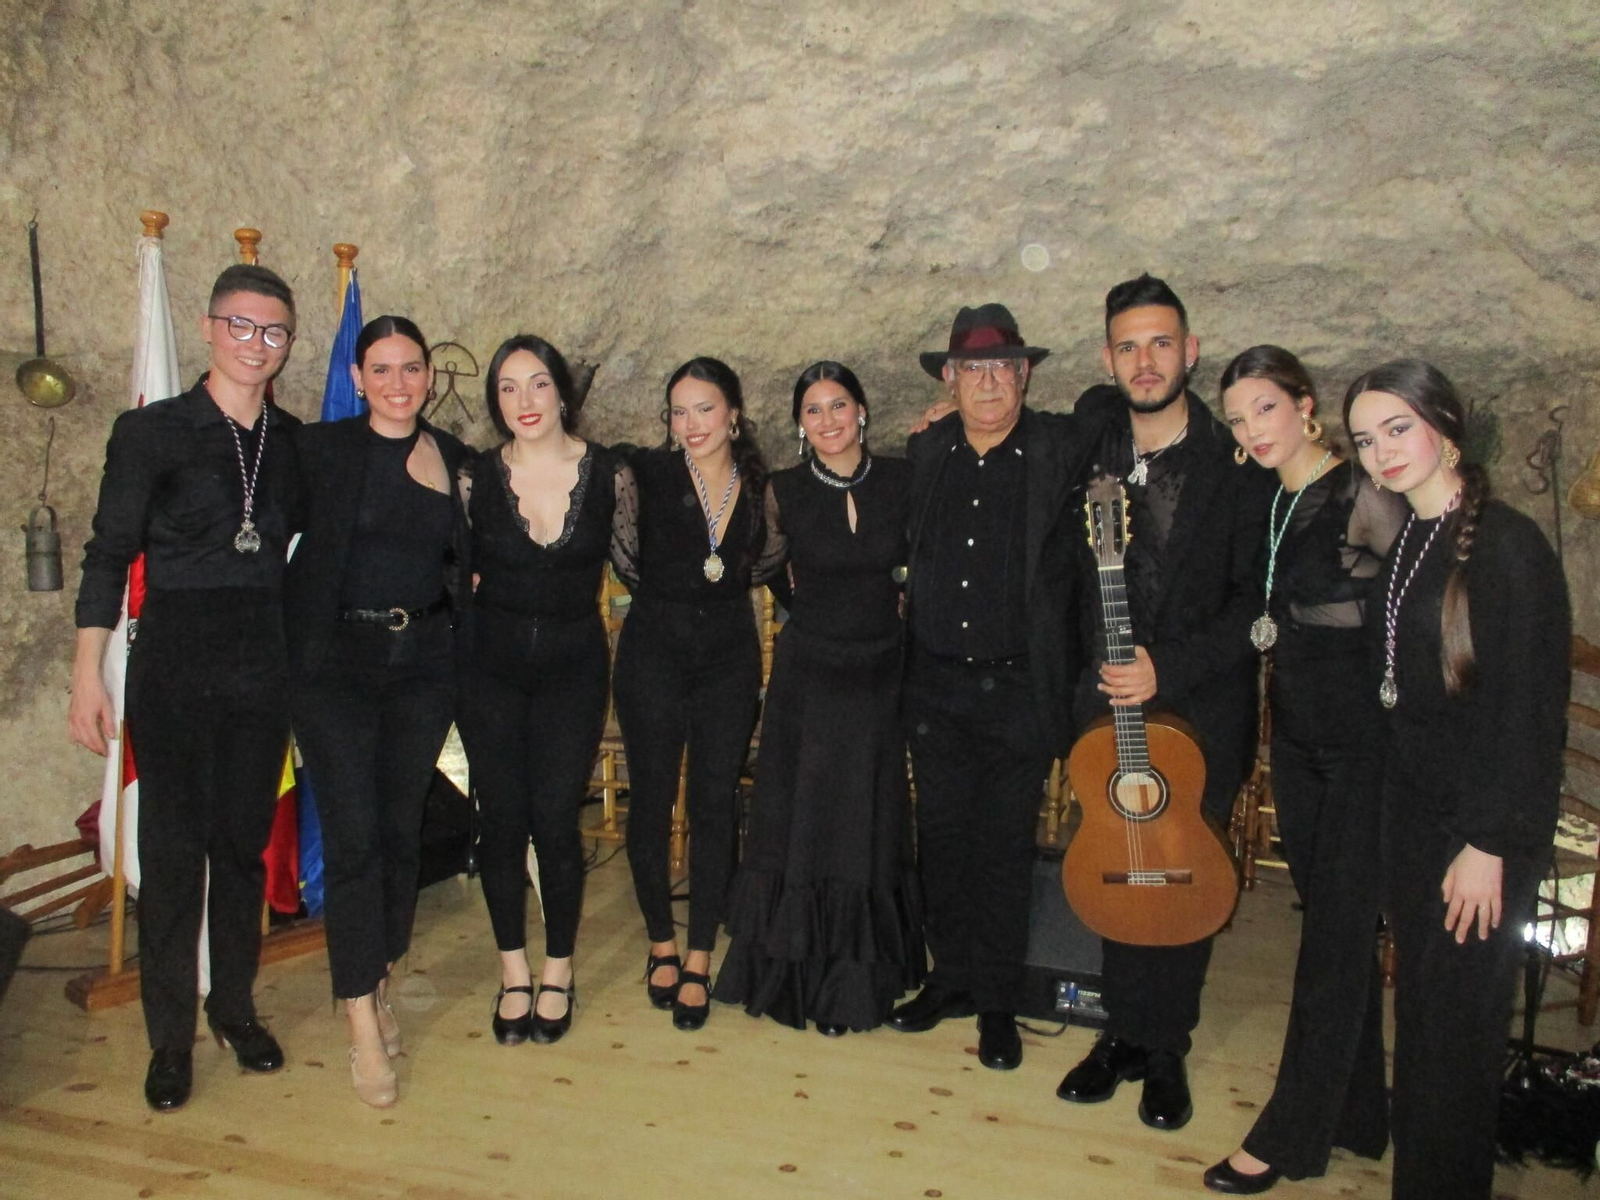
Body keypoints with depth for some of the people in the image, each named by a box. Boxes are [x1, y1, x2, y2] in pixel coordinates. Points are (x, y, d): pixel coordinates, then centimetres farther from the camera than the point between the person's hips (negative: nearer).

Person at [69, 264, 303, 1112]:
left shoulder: (293, 440, 7)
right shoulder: (152, 431, -3)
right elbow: (108, 555, -4)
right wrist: (88, 675, -9)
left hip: (263, 662, 3)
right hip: (174, 664, -3)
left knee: (244, 842, 11)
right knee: (172, 849, 2)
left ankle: (234, 1004, 27)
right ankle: (170, 1035, 16)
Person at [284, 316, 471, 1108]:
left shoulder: (455, 460, 8)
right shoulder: (319, 450, -2)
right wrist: (293, 649, -10)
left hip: (422, 663, 3)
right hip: (335, 662, -3)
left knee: (402, 831, 9)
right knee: (352, 838, -5)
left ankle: (378, 984, 28)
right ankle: (363, 1025, 4)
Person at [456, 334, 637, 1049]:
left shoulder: (608, 473, -5)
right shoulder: (476, 476, -4)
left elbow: (632, 562, 7)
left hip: (574, 665, -1)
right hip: (492, 666, 1)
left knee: (556, 820, -3)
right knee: (501, 820, 5)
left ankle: (558, 971, 19)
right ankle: (513, 971, 23)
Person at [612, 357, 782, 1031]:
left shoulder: (761, 488, 4)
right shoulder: (649, 474, -5)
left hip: (729, 656, 2)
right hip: (654, 650, -2)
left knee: (715, 805, 4)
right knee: (650, 803, 5)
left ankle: (700, 958, 17)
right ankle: (661, 943, 25)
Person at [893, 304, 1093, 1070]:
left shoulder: (1064, 449, -4)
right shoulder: (925, 451, 6)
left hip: (1019, 689, -3)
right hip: (936, 687, 3)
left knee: (1006, 849, 8)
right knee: (942, 838, 12)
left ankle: (997, 1000, 25)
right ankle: (951, 978, 31)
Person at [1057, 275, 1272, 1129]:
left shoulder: (1239, 465, -8)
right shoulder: (1088, 454, 3)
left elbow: (1255, 600, -10)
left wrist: (1169, 668, -17)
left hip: (1202, 711, -3)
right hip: (1108, 703, 3)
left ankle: (1165, 1050, 24)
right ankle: (1122, 1033, 27)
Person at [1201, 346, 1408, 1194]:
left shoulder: (1363, 497, -12)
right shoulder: (1268, 504, 10)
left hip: (1364, 740, -7)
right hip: (1296, 734, 7)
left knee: (1337, 933, 1)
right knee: (1331, 924, 15)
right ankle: (1355, 1113, 30)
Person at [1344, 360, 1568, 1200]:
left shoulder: (1508, 546, -14)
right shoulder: (1405, 545, 7)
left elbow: (1533, 710, -16)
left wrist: (1490, 843, -17)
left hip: (1484, 819, -6)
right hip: (1413, 807, 7)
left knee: (1457, 1018, 4)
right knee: (1416, 997, 15)